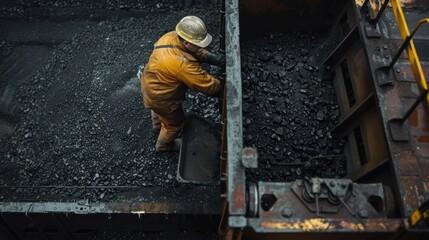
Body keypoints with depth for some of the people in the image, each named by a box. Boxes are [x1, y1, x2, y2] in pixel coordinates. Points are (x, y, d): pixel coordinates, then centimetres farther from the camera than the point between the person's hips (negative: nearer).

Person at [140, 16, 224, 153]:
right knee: (175, 122, 22)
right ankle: (164, 145, 51)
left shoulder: (171, 36, -18)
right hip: (160, 97, -8)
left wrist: (213, 58, -17)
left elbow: (197, 52, -3)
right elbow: (208, 85, -32)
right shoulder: (183, 64, -42)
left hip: (150, 83, 8)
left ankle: (157, 124, 72)